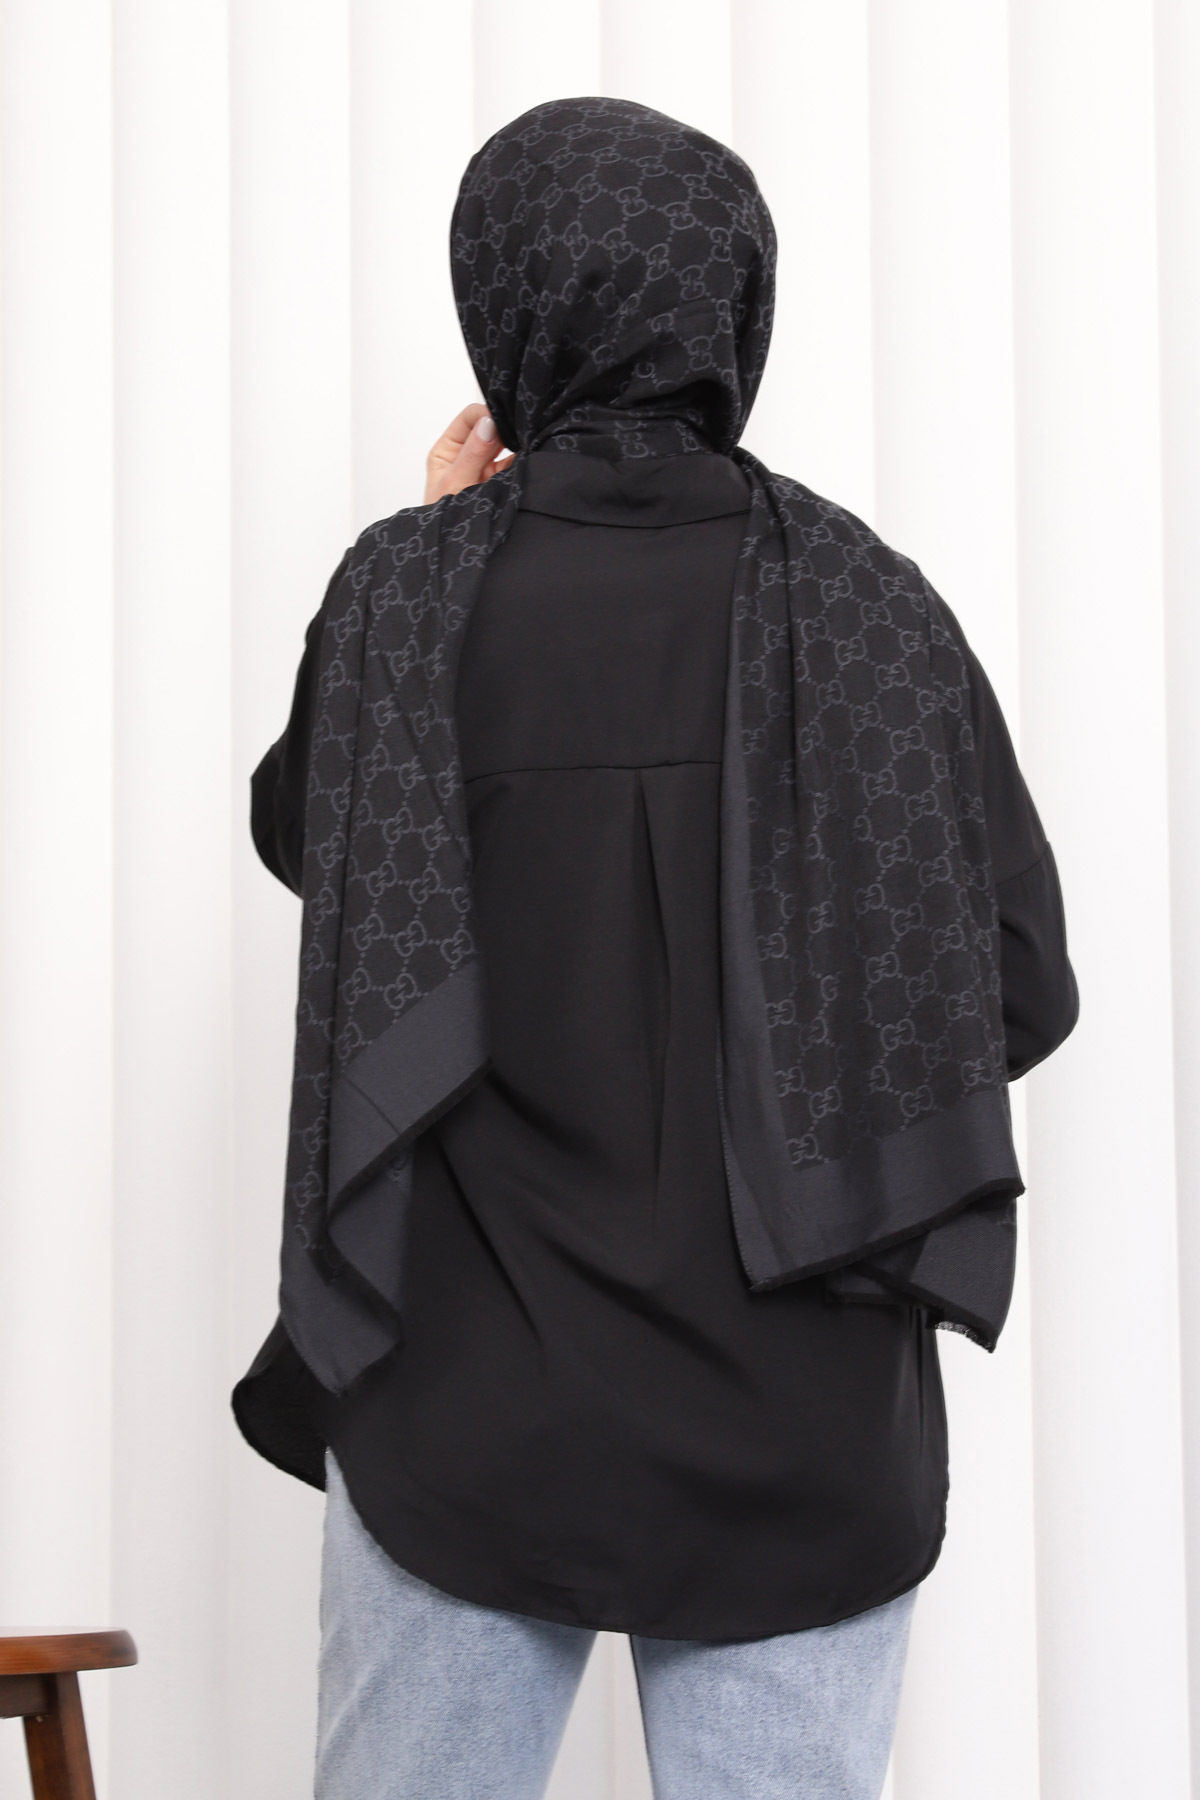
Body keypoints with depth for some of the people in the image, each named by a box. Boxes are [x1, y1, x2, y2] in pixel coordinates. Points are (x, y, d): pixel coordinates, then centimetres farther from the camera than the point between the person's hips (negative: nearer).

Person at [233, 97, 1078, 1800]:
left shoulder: (407, 593, -7)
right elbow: (1022, 988, -3)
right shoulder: (862, 601, -6)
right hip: (801, 1434, 0)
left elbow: (297, 833, 13)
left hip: (460, 1412, 0)